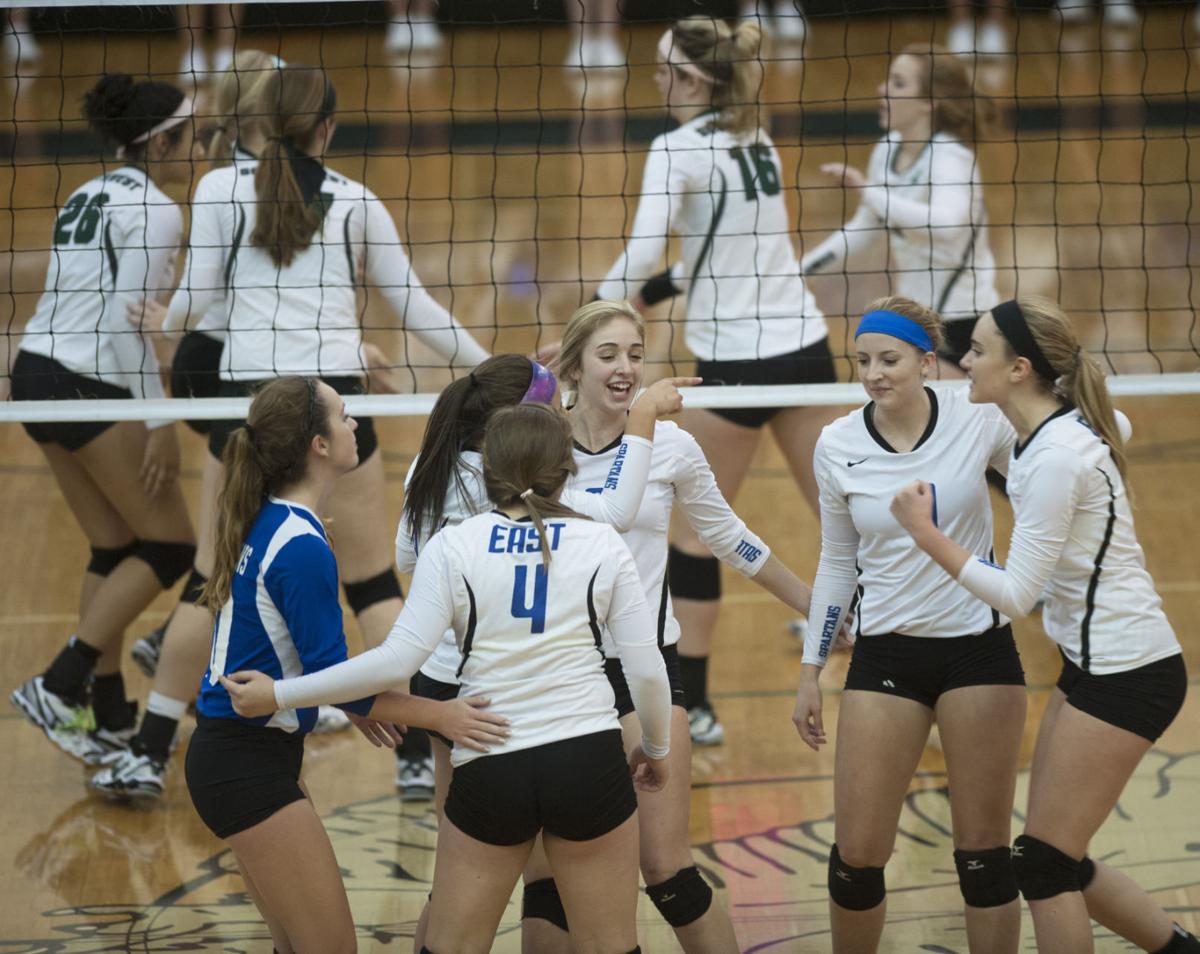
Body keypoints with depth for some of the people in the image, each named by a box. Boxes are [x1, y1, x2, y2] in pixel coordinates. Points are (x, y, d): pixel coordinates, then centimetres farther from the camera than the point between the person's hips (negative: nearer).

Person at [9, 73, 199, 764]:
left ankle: (111, 719, 13)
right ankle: (60, 687, -8)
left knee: (114, 550, 14)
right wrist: (161, 423, -17)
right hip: (90, 389, -9)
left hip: (39, 373, 9)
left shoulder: (92, 195, 16)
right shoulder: (153, 210, -12)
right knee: (170, 547, 0)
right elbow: (129, 319, -19)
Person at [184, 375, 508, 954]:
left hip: (229, 753, 10)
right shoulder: (302, 548, -22)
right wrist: (439, 716, -18)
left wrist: (351, 699, 25)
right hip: (247, 769, -10)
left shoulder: (266, 521, 7)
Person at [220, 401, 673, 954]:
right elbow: (646, 668, 0)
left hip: (490, 770, 0)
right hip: (590, 763, 0)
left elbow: (398, 660, -12)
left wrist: (279, 694, -5)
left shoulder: (453, 546, -4)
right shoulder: (601, 544, 0)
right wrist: (657, 748, 19)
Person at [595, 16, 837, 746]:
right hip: (806, 348, 7)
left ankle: (692, 705, 7)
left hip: (738, 362, -7)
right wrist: (665, 287, 21)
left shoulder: (678, 149, -12)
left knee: (695, 530, 6)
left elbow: (642, 254, -22)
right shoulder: (758, 143, 11)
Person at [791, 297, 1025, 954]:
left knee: (983, 851, 1)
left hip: (979, 646, -1)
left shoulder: (979, 422, -9)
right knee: (856, 854, -1)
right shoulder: (837, 446, -3)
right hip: (885, 655, 1)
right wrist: (811, 671, 9)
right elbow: (837, 562, 9)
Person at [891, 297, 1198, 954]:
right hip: (1093, 662, 9)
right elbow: (1118, 427, 29)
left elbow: (1016, 593, -23)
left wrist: (926, 535, -20)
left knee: (1044, 864, -3)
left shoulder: (1054, 457, -23)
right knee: (1057, 861, 12)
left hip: (1123, 676, -9)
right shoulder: (1066, 425, 4)